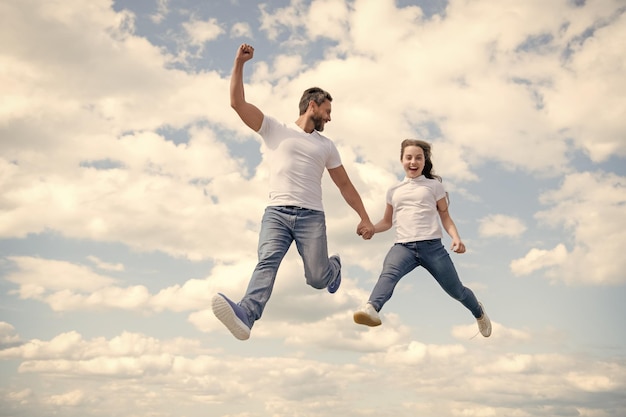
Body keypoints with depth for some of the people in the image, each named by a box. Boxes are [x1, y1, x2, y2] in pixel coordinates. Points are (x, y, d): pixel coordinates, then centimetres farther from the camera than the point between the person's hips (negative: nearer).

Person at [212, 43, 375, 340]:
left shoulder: (326, 146, 20)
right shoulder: (275, 129, 11)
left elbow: (345, 185, 22)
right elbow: (237, 102, 3)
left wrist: (365, 218, 15)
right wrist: (239, 63, -3)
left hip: (311, 216, 2)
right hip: (276, 212, -2)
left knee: (318, 279, -3)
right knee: (267, 262, -26)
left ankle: (334, 265, 33)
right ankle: (246, 315, -45)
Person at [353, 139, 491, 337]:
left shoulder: (434, 185, 11)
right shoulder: (394, 191, 19)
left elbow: (445, 216, 11)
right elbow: (387, 222, 26)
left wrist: (456, 237, -7)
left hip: (431, 245, -1)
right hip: (403, 246, 1)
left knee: (456, 290, 7)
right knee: (388, 273, -32)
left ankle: (479, 312, 40)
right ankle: (371, 308, -59)